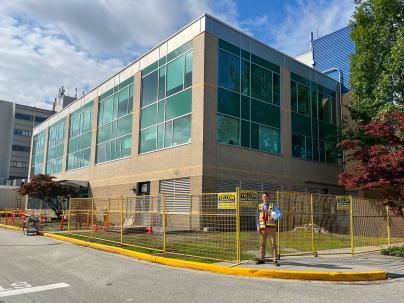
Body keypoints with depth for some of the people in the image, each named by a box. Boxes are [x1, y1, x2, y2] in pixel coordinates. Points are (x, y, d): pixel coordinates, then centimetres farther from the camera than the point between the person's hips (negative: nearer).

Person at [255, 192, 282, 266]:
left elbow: (280, 214, 0)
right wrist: (258, 227, 2)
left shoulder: (273, 205, 5)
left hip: (271, 227, -2)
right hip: (262, 227, 2)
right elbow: (257, 217, 12)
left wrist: (274, 218, -19)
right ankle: (262, 259, 16)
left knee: (273, 244, -2)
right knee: (262, 244, 7)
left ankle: (275, 260, 3)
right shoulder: (259, 206, 10)